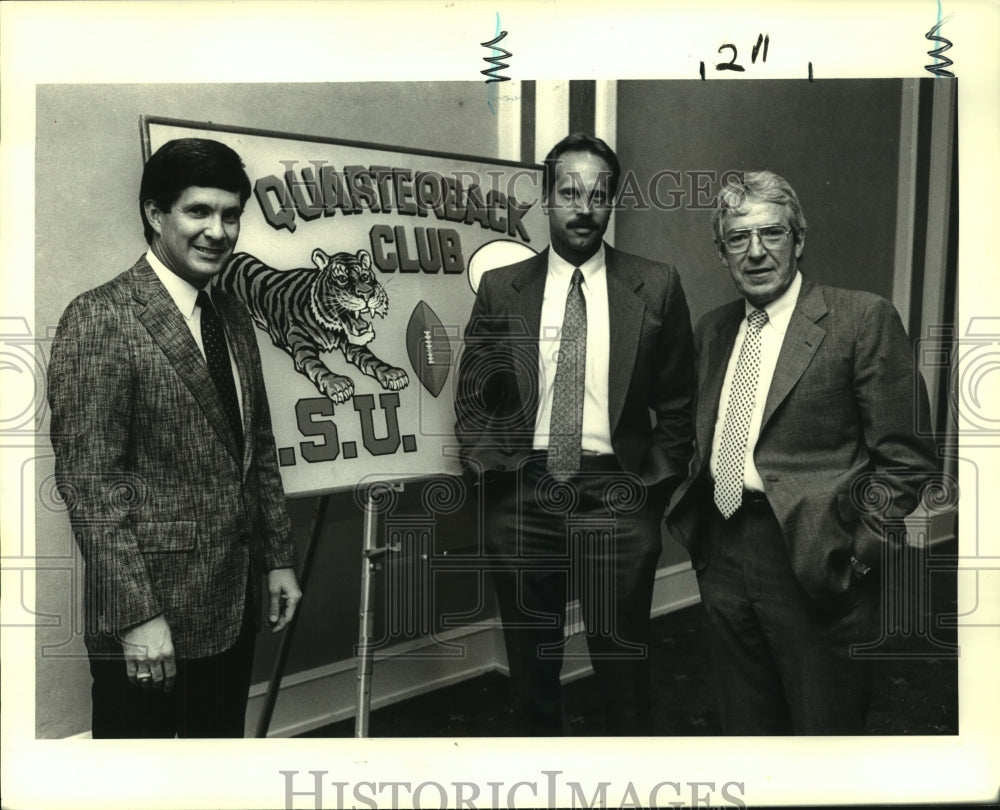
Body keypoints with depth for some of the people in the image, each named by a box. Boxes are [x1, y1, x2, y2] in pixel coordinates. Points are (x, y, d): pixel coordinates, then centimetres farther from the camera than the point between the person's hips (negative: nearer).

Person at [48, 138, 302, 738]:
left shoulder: (234, 316, 10)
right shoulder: (101, 318, -13)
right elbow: (88, 479, -17)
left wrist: (280, 557, 11)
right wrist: (136, 614, -18)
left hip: (235, 602, 7)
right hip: (149, 613, -7)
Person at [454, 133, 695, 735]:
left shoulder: (656, 287, 2)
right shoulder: (501, 289, 5)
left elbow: (678, 403, 6)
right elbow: (471, 398, 10)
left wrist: (655, 484, 0)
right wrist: (491, 467, -2)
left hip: (617, 496, -1)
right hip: (522, 497, 2)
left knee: (623, 667, 8)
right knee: (531, 667, 13)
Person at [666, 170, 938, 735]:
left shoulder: (862, 319, -7)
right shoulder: (713, 330, 12)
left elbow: (906, 457, -8)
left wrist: (858, 549, -13)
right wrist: (693, 511, 6)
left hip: (814, 564, -5)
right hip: (723, 557, 5)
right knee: (747, 725, 19)